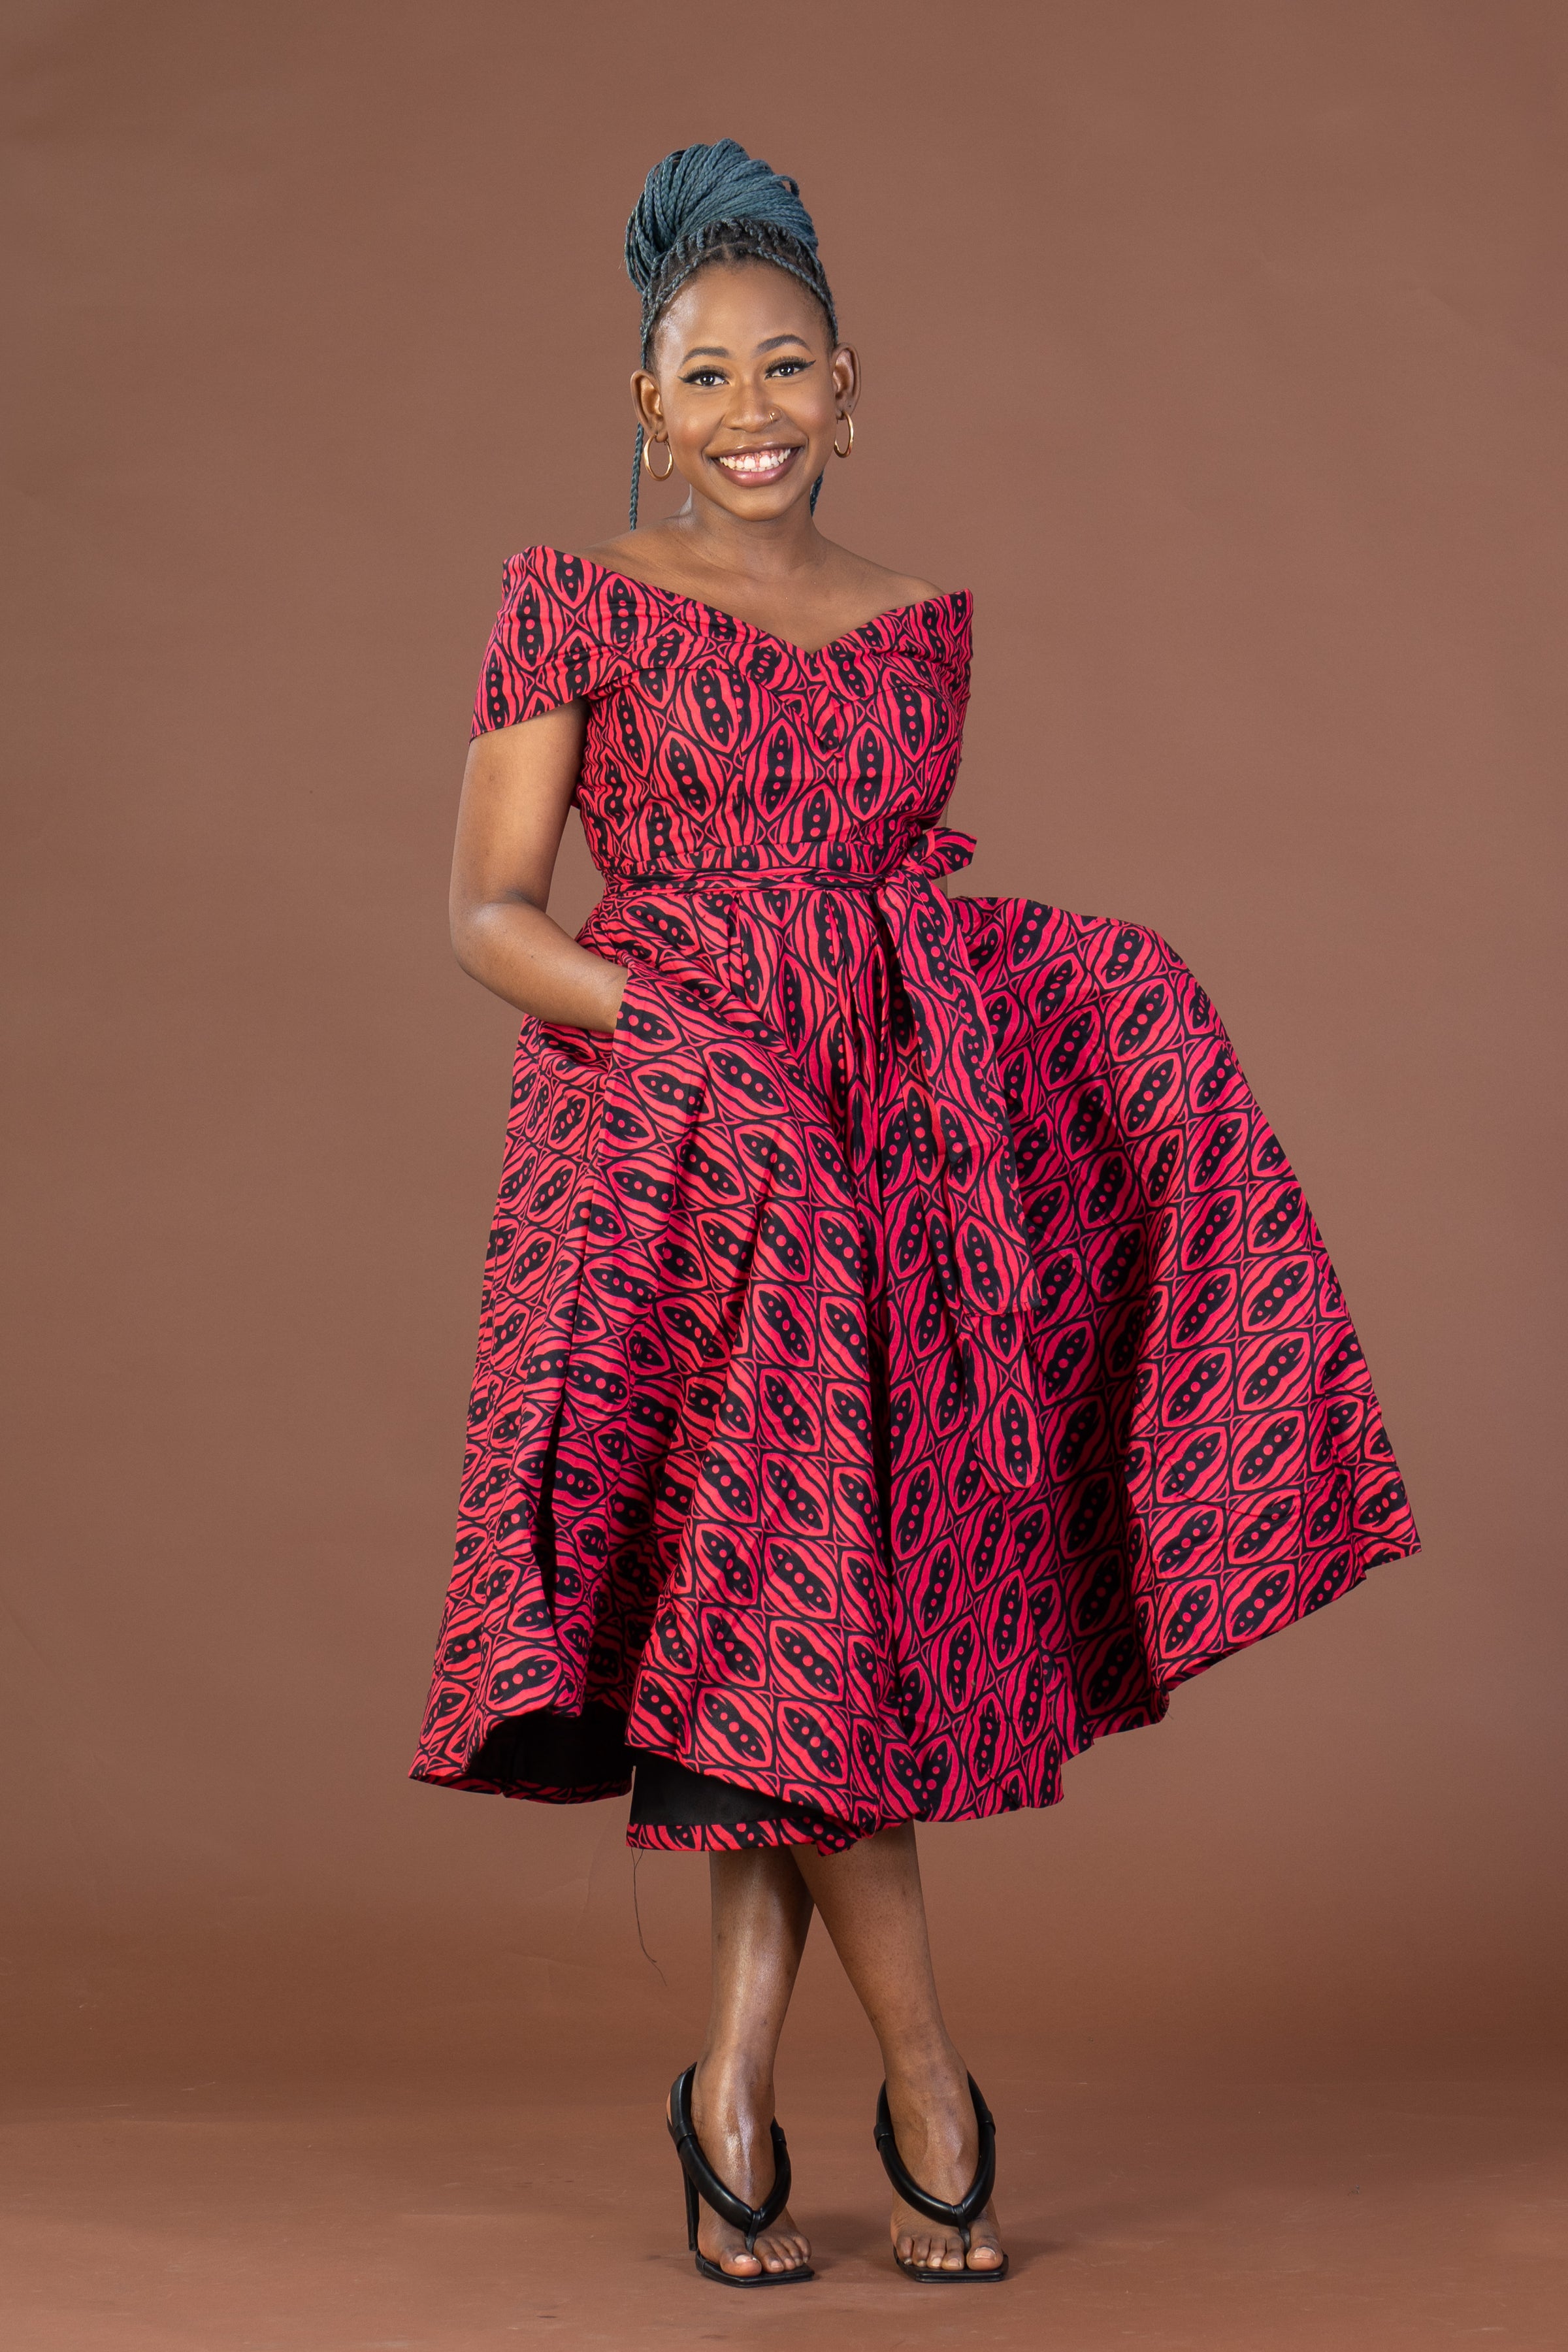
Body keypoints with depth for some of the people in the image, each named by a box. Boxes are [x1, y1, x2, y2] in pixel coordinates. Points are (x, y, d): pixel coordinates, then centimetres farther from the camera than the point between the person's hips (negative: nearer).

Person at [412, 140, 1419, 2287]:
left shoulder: (926, 628, 15)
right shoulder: (577, 605, 3)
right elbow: (488, 915, -1)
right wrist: (678, 1035, -14)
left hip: (883, 1147, 4)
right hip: (663, 1158, -4)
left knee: (826, 1610, -1)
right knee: (778, 1578, -10)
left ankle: (739, 2088, 6)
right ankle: (926, 2080, 0)